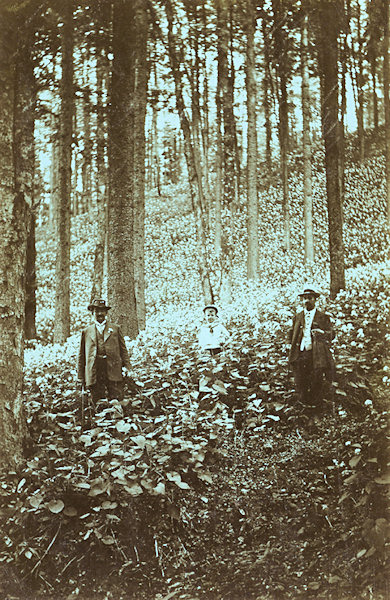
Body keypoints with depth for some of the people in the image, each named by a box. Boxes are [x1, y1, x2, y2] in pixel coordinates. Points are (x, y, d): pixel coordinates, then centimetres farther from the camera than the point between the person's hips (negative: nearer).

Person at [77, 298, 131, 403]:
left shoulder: (115, 329, 15)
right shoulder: (87, 331, 15)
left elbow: (123, 349, 12)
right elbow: (82, 355, 15)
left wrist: (126, 366, -2)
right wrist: (81, 377, 10)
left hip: (113, 370, 0)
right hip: (94, 372, 1)